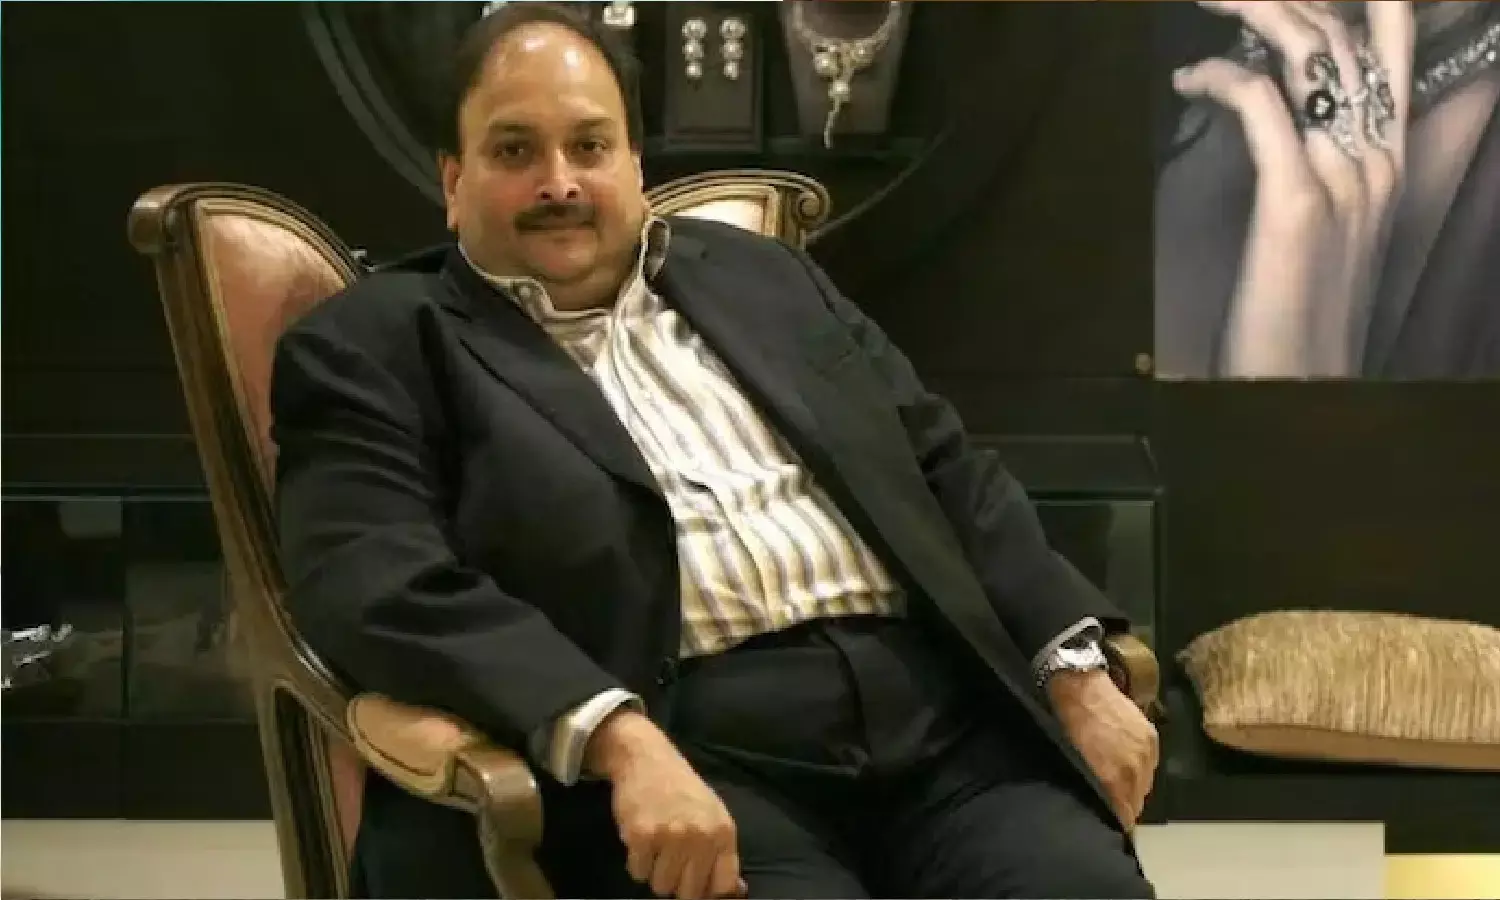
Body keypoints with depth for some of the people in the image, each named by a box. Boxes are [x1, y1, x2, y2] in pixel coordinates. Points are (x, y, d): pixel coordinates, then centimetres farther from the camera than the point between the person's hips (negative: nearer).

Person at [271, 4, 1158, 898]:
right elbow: (377, 584, -10)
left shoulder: (763, 277, 21)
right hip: (685, 749, -4)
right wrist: (620, 740, -24)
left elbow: (948, 473, 21)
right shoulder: (378, 347, 6)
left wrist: (1076, 671, 6)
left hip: (937, 711, 4)